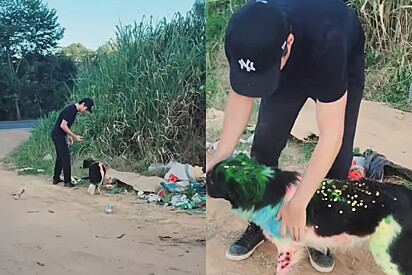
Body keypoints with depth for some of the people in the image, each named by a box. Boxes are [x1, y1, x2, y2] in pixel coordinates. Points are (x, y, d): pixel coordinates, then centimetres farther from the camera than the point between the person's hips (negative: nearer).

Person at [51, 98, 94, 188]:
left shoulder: (74, 109, 9)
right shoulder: (71, 110, -21)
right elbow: (63, 125, -25)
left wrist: (69, 136, 13)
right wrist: (74, 136, -19)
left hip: (57, 135, 10)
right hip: (58, 135, -10)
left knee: (60, 157, 17)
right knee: (66, 157, -6)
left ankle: (56, 178, 26)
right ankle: (67, 181, -1)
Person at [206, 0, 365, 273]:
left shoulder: (325, 41, -47)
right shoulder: (243, 38, -35)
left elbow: (331, 136, -42)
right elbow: (241, 96, -18)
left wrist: (297, 204, -39)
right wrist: (222, 155, -26)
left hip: (343, 64, -3)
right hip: (291, 66, 3)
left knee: (338, 155, -8)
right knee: (265, 144, -4)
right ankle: (260, 223, 17)